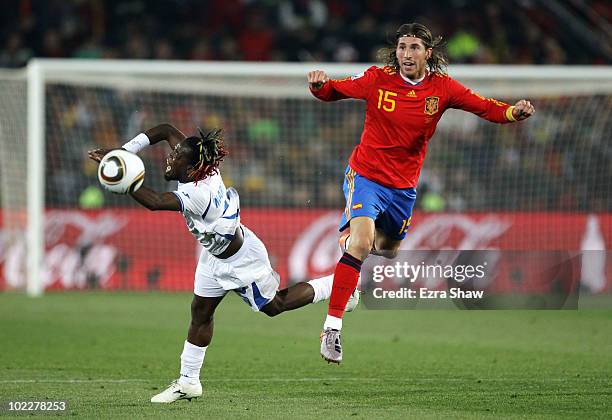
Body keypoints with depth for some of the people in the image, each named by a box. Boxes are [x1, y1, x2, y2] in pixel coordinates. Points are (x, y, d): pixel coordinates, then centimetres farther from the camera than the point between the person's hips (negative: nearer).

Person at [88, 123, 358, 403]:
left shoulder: (198, 194, -41)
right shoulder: (198, 167, -18)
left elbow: (153, 202, -50)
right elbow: (167, 130, -9)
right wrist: (125, 151, -17)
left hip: (241, 261, -9)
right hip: (214, 256, 9)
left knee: (274, 305, 14)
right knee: (200, 312, 9)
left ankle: (335, 287, 31)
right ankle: (188, 382, 17)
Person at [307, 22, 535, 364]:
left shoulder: (442, 87, -8)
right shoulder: (378, 79, -13)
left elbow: (485, 107, -7)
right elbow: (333, 92, -4)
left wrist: (514, 112, -27)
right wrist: (320, 85, -28)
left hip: (404, 187, 4)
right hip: (366, 175, -4)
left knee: (388, 249, 22)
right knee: (360, 243, -25)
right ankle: (332, 327, -23)